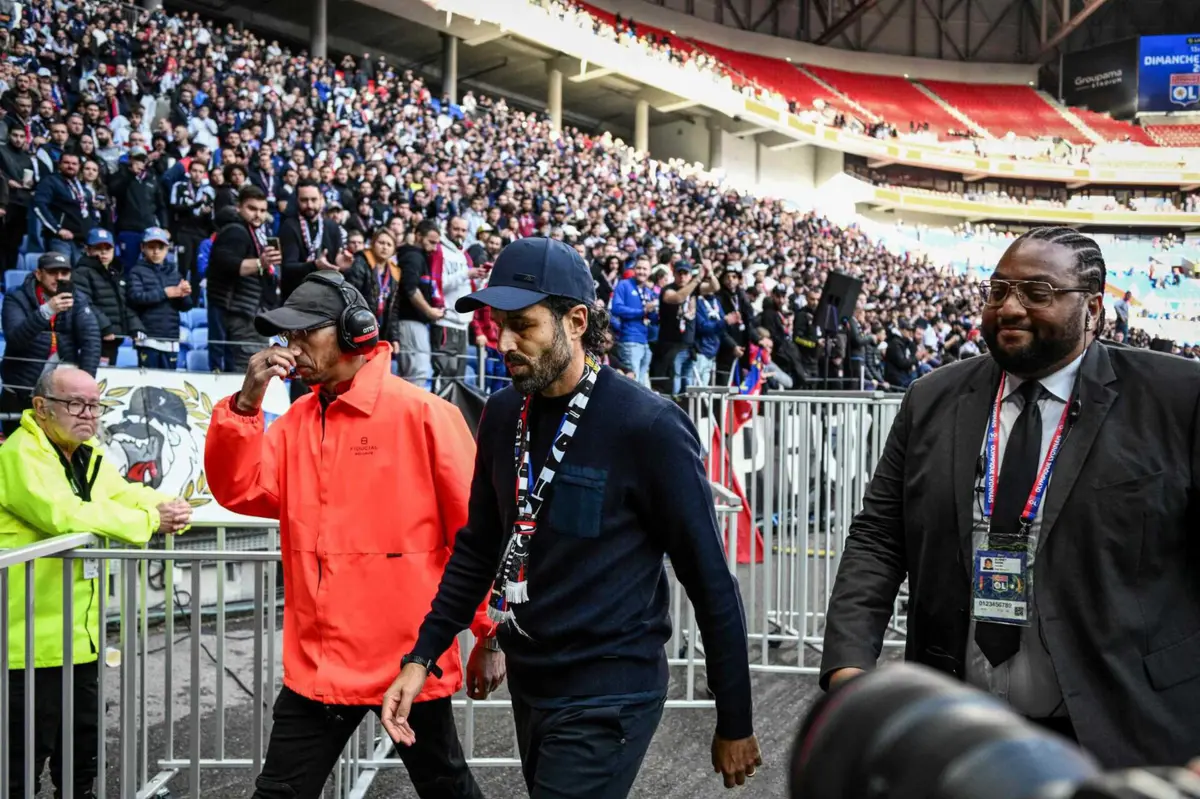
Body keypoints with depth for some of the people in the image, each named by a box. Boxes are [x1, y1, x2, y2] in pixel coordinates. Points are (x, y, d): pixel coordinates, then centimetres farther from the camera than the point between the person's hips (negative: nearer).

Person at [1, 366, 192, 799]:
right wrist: (151, 521, -22)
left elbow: (133, 497, 11)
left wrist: (171, 510, -13)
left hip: (81, 636, 9)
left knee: (83, 751, 20)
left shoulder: (90, 458, 12)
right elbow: (65, 516, -28)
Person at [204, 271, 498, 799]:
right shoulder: (297, 419, 9)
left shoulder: (422, 413, -11)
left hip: (410, 656, -5)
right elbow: (238, 491, 0)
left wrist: (490, 633, -8)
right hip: (316, 660, 5)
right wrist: (246, 403, -12)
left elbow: (477, 528, -10)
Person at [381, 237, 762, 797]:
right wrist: (422, 656, 5)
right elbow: (479, 545, 13)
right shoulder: (503, 415, 1)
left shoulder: (648, 428, -18)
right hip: (528, 683, 7)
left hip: (608, 694, -6)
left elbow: (709, 579, -12)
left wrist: (735, 724, -7)